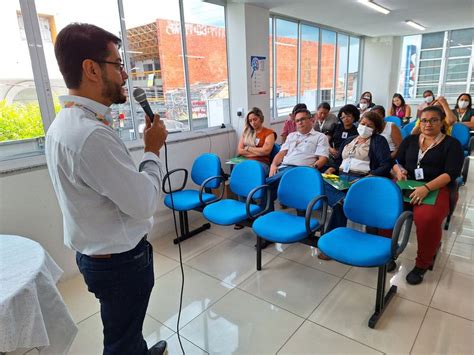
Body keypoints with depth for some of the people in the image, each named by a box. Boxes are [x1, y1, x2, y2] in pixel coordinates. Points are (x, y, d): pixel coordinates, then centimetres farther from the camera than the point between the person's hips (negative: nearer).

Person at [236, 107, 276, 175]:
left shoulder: (269, 133, 10)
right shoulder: (246, 132, 22)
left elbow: (265, 151, -5)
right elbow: (239, 151, 11)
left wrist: (248, 148, 4)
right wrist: (257, 152, 1)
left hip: (261, 163, -3)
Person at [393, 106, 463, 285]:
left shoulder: (452, 144, 5)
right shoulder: (410, 140, 17)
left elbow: (451, 173, -8)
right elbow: (396, 161, 16)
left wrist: (427, 188, -24)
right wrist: (399, 171, -9)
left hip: (436, 188, -3)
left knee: (427, 218, -35)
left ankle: (422, 264, -10)